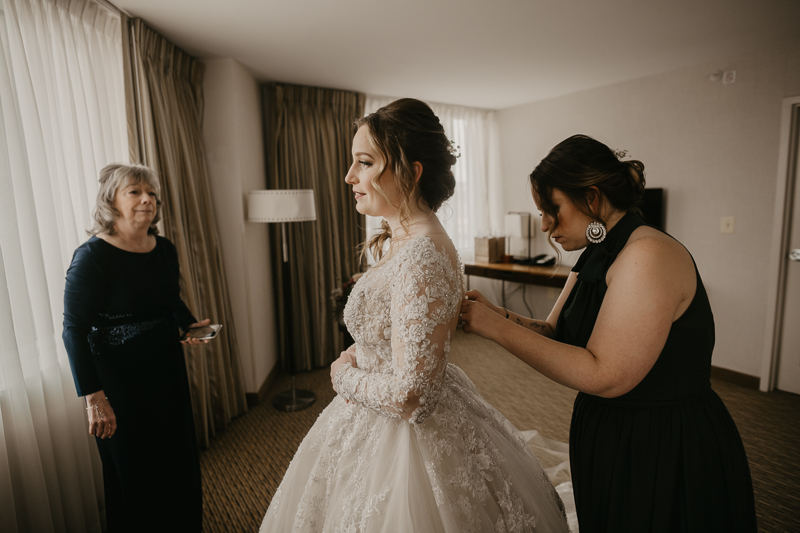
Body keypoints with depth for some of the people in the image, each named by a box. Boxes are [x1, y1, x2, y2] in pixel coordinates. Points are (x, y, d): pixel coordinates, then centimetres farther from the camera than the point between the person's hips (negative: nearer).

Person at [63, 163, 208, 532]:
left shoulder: (165, 249, 1)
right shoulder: (92, 256, -17)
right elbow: (74, 330, -16)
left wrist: (190, 324, -3)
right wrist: (93, 398, -18)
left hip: (168, 370, 6)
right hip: (120, 380, -6)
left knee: (179, 458, 21)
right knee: (135, 471, 12)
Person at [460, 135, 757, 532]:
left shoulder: (650, 255, -25)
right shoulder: (594, 258, 4)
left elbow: (604, 376, -30)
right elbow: (555, 334, 4)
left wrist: (498, 328, -28)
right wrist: (499, 316, -13)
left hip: (667, 455, -8)